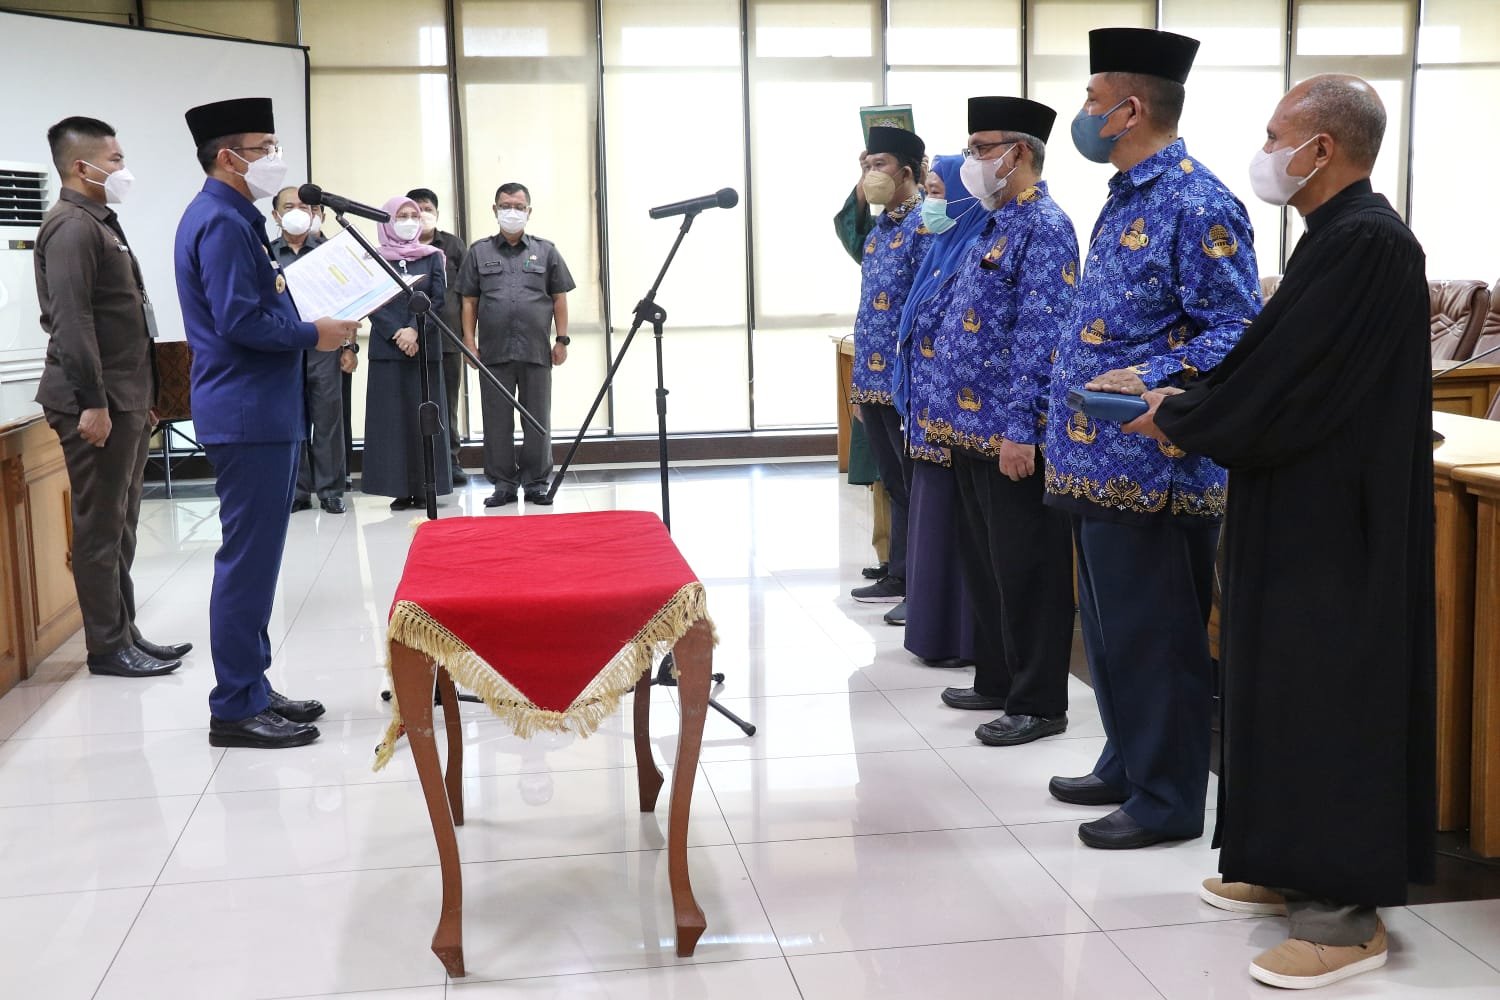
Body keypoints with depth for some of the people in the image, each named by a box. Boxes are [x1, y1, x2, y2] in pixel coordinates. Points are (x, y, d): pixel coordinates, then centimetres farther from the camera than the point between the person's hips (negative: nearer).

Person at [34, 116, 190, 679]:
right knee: (100, 527, -3)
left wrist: (141, 397, 19)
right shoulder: (71, 226, -12)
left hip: (125, 397, 10)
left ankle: (124, 632, 22)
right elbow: (71, 319, -20)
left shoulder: (101, 224, 19)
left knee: (120, 524, 14)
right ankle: (107, 647, 3)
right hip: (97, 401, -10)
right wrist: (92, 401, -24)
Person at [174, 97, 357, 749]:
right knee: (248, 560, -6)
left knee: (255, 556, 13)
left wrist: (310, 324, 9)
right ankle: (236, 709, 0)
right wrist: (314, 335, -11)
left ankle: (251, 690, 21)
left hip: (262, 410, 11)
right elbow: (241, 321, -22)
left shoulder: (232, 217, 17)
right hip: (247, 414, -11)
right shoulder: (221, 221, -14)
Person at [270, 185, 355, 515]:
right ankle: (298, 490, 9)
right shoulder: (266, 253, 9)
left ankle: (330, 490, 7)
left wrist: (349, 346, 2)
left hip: (324, 342, 0)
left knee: (328, 416, 0)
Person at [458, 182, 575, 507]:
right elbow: (469, 301, 9)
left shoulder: (545, 251, 9)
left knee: (537, 421, 4)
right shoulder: (479, 252, 10)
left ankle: (537, 483, 12)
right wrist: (469, 340, 1)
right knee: (497, 421, 3)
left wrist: (561, 340, 3)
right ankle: (503, 484, 11)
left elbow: (559, 298, 9)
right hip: (494, 352, 0)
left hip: (536, 352, 0)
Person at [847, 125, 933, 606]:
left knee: (917, 488, 0)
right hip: (873, 380, 9)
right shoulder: (878, 228, 15)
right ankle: (900, 576, 25)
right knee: (895, 485, 16)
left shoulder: (925, 225, -12)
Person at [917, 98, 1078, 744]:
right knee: (983, 563, 17)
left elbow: (1040, 337, -21)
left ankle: (1038, 703, 9)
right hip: (973, 427, 10)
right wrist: (950, 411, 19)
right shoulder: (995, 226, 16)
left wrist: (1018, 428, -24)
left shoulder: (1044, 228, -13)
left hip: (1010, 432, -10)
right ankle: (997, 679, 29)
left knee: (1026, 569, -1)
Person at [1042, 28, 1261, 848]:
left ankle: (1169, 799, 12)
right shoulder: (1124, 201, 15)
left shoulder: (1197, 206, -15)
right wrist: (1069, 429, 19)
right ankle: (1127, 764, 33)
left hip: (1151, 465, -10)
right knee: (1108, 627, 19)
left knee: (1154, 636, 0)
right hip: (1099, 458, 10)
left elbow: (1239, 333, -19)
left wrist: (1150, 380, -28)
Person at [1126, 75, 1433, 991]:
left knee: (1332, 693, -3)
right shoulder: (1344, 234, 12)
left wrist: (1176, 419, -8)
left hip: (1336, 519, -10)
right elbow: (1288, 369, 16)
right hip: (1315, 503, 10)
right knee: (1294, 684, 16)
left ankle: (1350, 911, 7)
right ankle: (1302, 867, 28)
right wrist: (1189, 402, 5)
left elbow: (1283, 381, -21)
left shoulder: (1365, 241, -20)